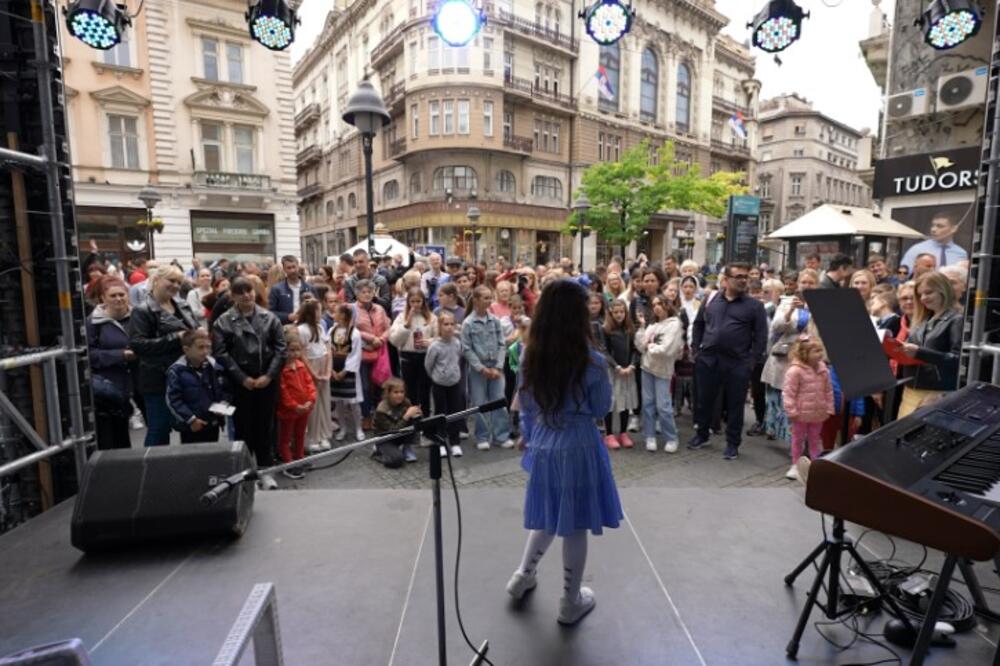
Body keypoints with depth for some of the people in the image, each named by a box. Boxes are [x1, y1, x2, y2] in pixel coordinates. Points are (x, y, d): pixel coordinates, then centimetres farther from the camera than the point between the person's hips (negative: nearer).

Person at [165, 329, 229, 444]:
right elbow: (173, 400, -14)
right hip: (191, 427, -4)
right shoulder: (176, 371, -14)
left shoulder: (215, 366, 0)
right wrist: (190, 419, -17)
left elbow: (225, 390, 11)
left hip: (213, 423, 4)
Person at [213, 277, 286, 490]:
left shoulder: (269, 318, 4)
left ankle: (265, 469, 19)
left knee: (265, 425, 7)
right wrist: (242, 378, -11)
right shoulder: (223, 322, 0)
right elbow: (221, 353, -6)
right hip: (240, 382, -1)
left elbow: (280, 348, 1)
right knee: (243, 426, 5)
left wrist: (269, 375, -8)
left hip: (267, 380, 1)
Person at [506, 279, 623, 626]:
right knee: (574, 526, 12)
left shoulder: (531, 357, -5)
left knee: (549, 517, 26)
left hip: (543, 446, 5)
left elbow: (526, 407, 5)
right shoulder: (592, 361, -18)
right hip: (579, 447, -4)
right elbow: (601, 409, -5)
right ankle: (571, 601, 30)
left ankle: (523, 575, 38)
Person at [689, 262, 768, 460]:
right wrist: (696, 348, 9)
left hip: (737, 364, -2)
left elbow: (761, 336, -2)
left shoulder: (754, 306, -1)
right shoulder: (711, 300, 7)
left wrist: (751, 360, -9)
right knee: (704, 400, 13)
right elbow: (698, 324, 17)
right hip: (707, 359, 2)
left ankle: (732, 444, 21)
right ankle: (701, 435, 31)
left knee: (734, 405, 6)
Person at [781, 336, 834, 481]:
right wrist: (791, 411, -19)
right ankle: (795, 465, 24)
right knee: (798, 439, 11)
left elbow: (828, 391, 7)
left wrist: (829, 408, 5)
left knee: (815, 439, 17)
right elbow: (788, 392, -19)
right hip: (801, 414, -5)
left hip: (818, 414, 5)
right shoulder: (795, 370, -20)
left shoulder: (823, 369, -1)